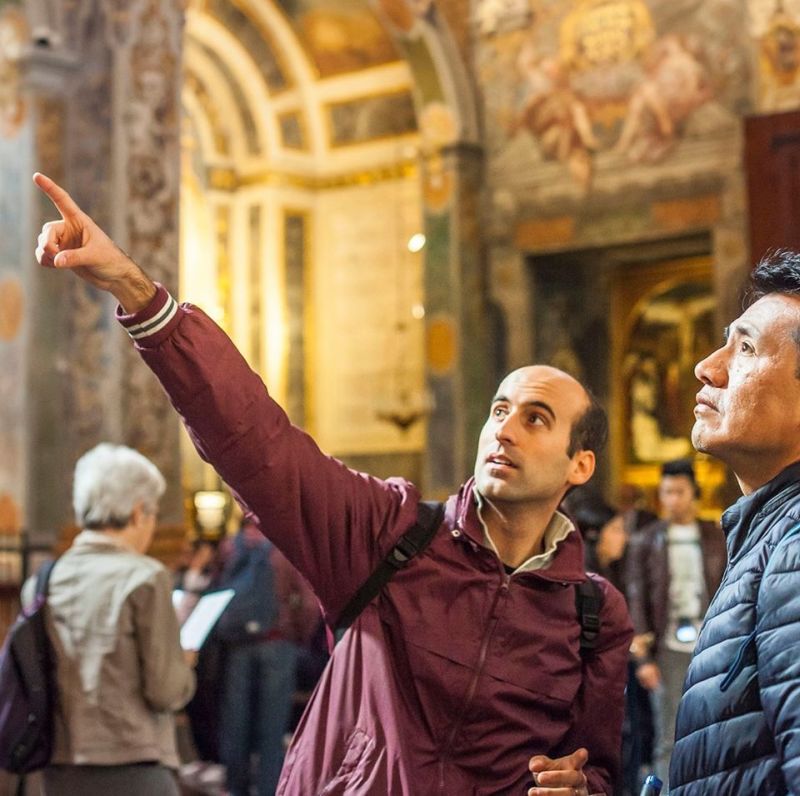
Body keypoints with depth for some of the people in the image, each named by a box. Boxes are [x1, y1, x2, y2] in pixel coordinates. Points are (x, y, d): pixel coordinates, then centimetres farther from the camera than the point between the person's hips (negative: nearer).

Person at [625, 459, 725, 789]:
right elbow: (636, 600, 3)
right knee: (670, 740, -3)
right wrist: (643, 657, -4)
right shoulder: (645, 541, 7)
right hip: (670, 648, -1)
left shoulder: (716, 538, 11)